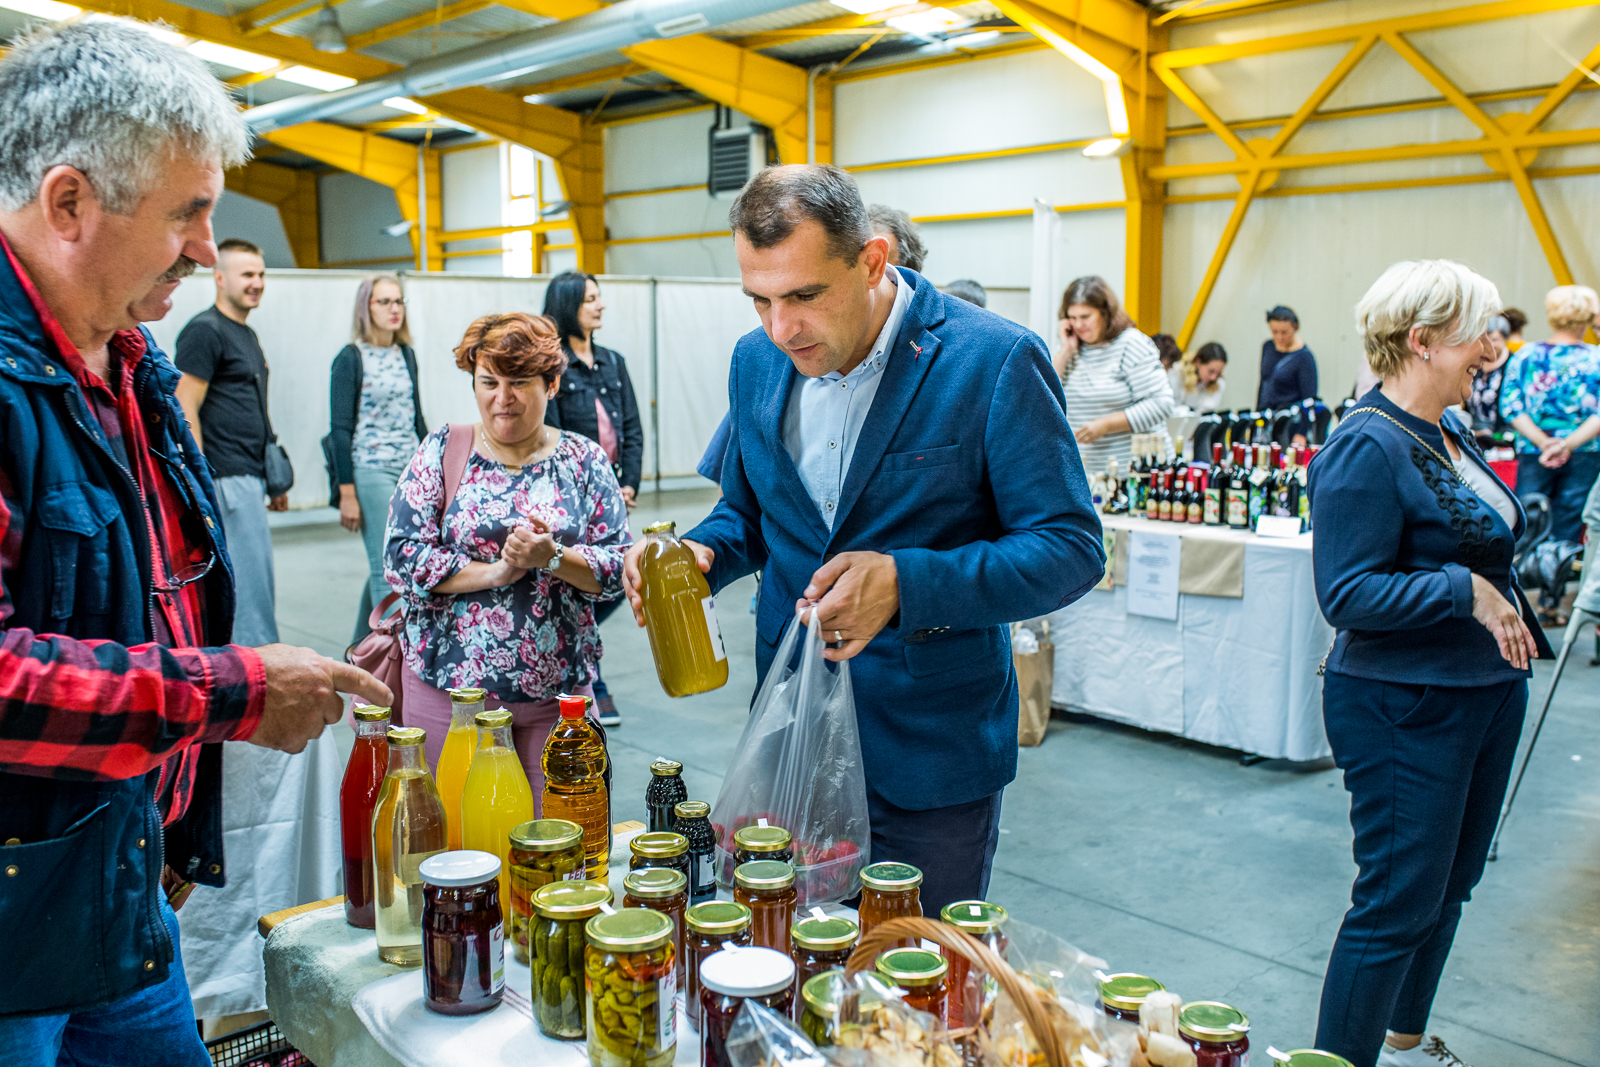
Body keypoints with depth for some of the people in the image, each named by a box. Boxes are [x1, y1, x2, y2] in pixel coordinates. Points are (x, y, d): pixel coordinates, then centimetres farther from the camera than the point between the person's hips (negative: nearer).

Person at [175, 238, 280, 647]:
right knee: (256, 584, -7)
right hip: (229, 477, -9)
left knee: (225, 582, 13)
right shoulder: (204, 330, -9)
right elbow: (184, 409, -15)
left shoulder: (247, 334, 19)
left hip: (250, 477, 9)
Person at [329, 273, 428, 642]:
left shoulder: (406, 355, 11)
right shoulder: (350, 359, -6)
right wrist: (347, 493, -13)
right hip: (371, 471, -6)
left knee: (384, 565, 12)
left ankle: (362, 646, 24)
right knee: (388, 567, -8)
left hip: (411, 470, 6)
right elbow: (340, 428, -8)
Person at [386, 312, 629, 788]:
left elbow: (619, 568, -2)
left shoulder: (584, 459, 3)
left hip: (558, 690, 1)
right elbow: (401, 558, -7)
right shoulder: (442, 452, 1)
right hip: (448, 685, -1)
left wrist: (553, 558, -19)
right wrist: (497, 570, -16)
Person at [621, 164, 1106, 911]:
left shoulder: (993, 362, -17)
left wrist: (905, 583, -29)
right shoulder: (756, 361, 1)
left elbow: (1071, 548, -16)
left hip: (930, 760, -4)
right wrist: (699, 554, -9)